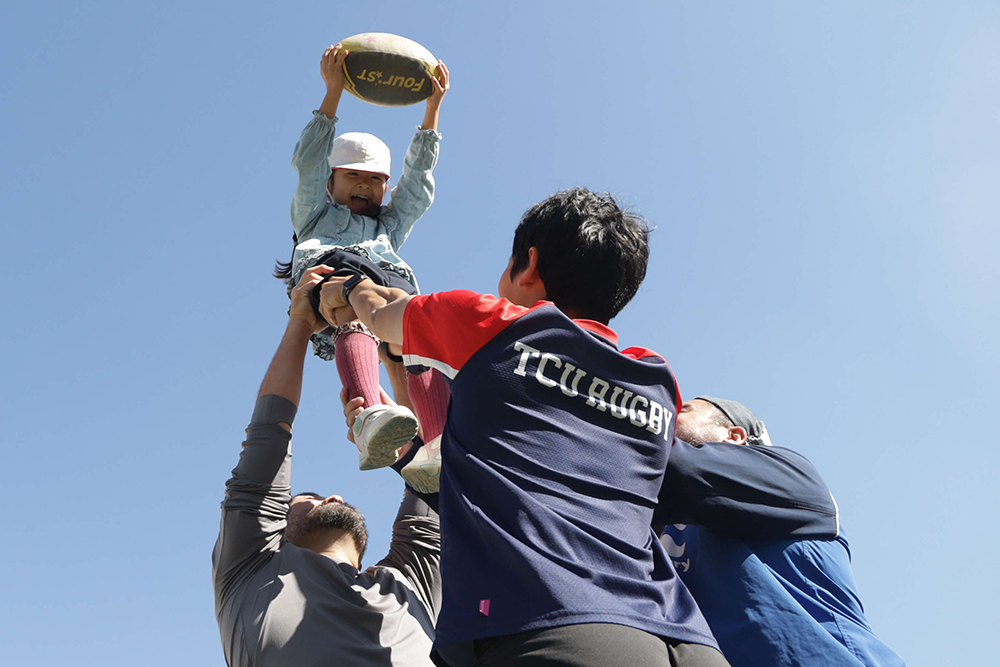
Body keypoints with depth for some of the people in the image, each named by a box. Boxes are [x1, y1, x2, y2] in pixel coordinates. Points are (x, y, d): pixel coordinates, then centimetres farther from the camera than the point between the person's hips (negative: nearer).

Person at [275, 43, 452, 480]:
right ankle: (370, 419, -64)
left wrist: (433, 106, 39)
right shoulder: (317, 214, 38)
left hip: (392, 279, 2)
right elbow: (308, 163, 26)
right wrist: (333, 92, 22)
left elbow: (418, 174, 41)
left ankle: (442, 450, -55)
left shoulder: (389, 225, 44)